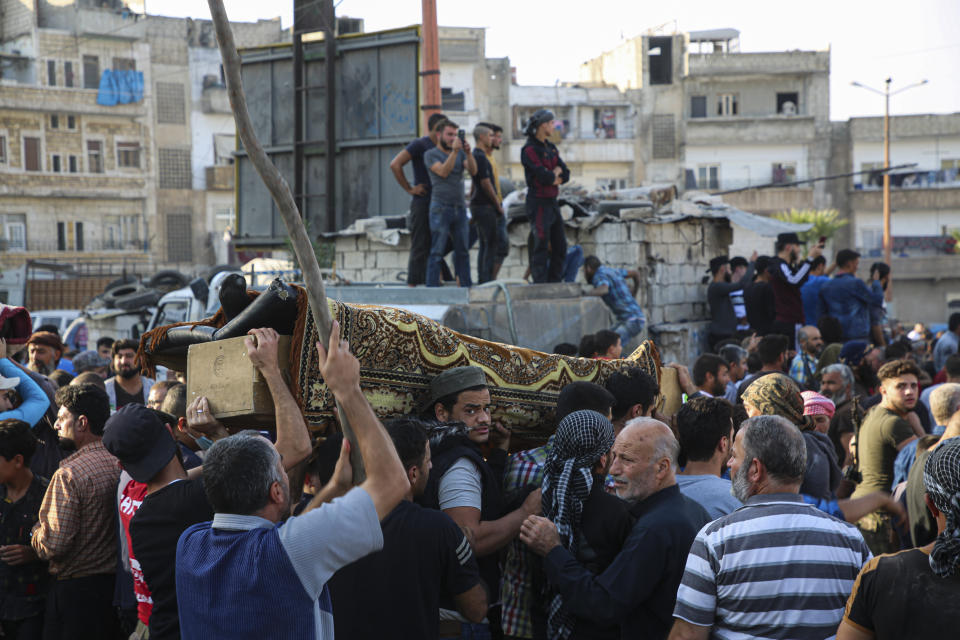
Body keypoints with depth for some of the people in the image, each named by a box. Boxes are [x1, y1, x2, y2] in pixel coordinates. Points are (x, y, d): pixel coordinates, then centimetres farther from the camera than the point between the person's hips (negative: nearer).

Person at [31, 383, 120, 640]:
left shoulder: (69, 474, -18)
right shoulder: (121, 463, 2)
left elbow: (54, 546, -20)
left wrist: (36, 532, 1)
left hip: (76, 589, -7)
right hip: (116, 584, 7)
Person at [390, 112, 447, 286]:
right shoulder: (420, 144, -7)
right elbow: (395, 164, -14)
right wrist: (409, 189, -13)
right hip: (422, 204, -8)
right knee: (420, 247, -7)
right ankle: (413, 283, -5)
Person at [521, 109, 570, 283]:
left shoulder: (551, 148, 15)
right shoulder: (529, 149, -12)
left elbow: (566, 175, 10)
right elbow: (544, 176, -21)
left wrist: (553, 176, -8)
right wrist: (556, 173, -1)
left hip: (552, 202, 9)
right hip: (539, 202, -9)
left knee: (560, 247, 11)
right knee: (541, 247, -7)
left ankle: (553, 283, 18)